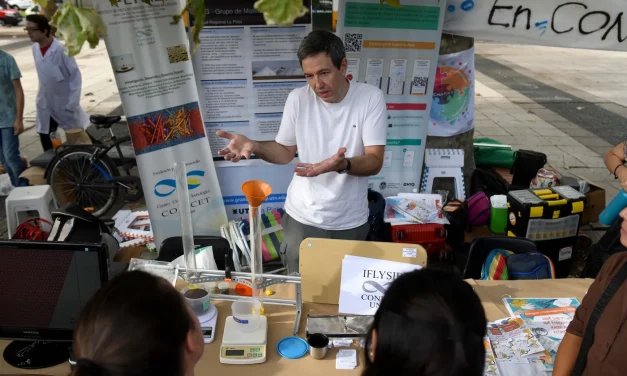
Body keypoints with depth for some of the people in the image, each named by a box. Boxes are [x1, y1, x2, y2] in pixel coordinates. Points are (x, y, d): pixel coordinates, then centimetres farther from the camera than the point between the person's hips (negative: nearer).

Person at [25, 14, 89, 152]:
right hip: (45, 103, 6)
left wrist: (72, 102, -17)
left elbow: (76, 75, -16)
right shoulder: (35, 48, 1)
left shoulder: (61, 50, -19)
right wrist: (44, 93, 13)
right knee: (44, 136, 8)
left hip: (64, 103, -6)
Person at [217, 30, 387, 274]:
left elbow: (375, 162, -16)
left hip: (350, 223, -1)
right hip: (301, 219, 2)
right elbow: (285, 152, 4)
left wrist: (342, 165, -36)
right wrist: (254, 147, -15)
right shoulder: (298, 99, -7)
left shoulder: (371, 98, -13)